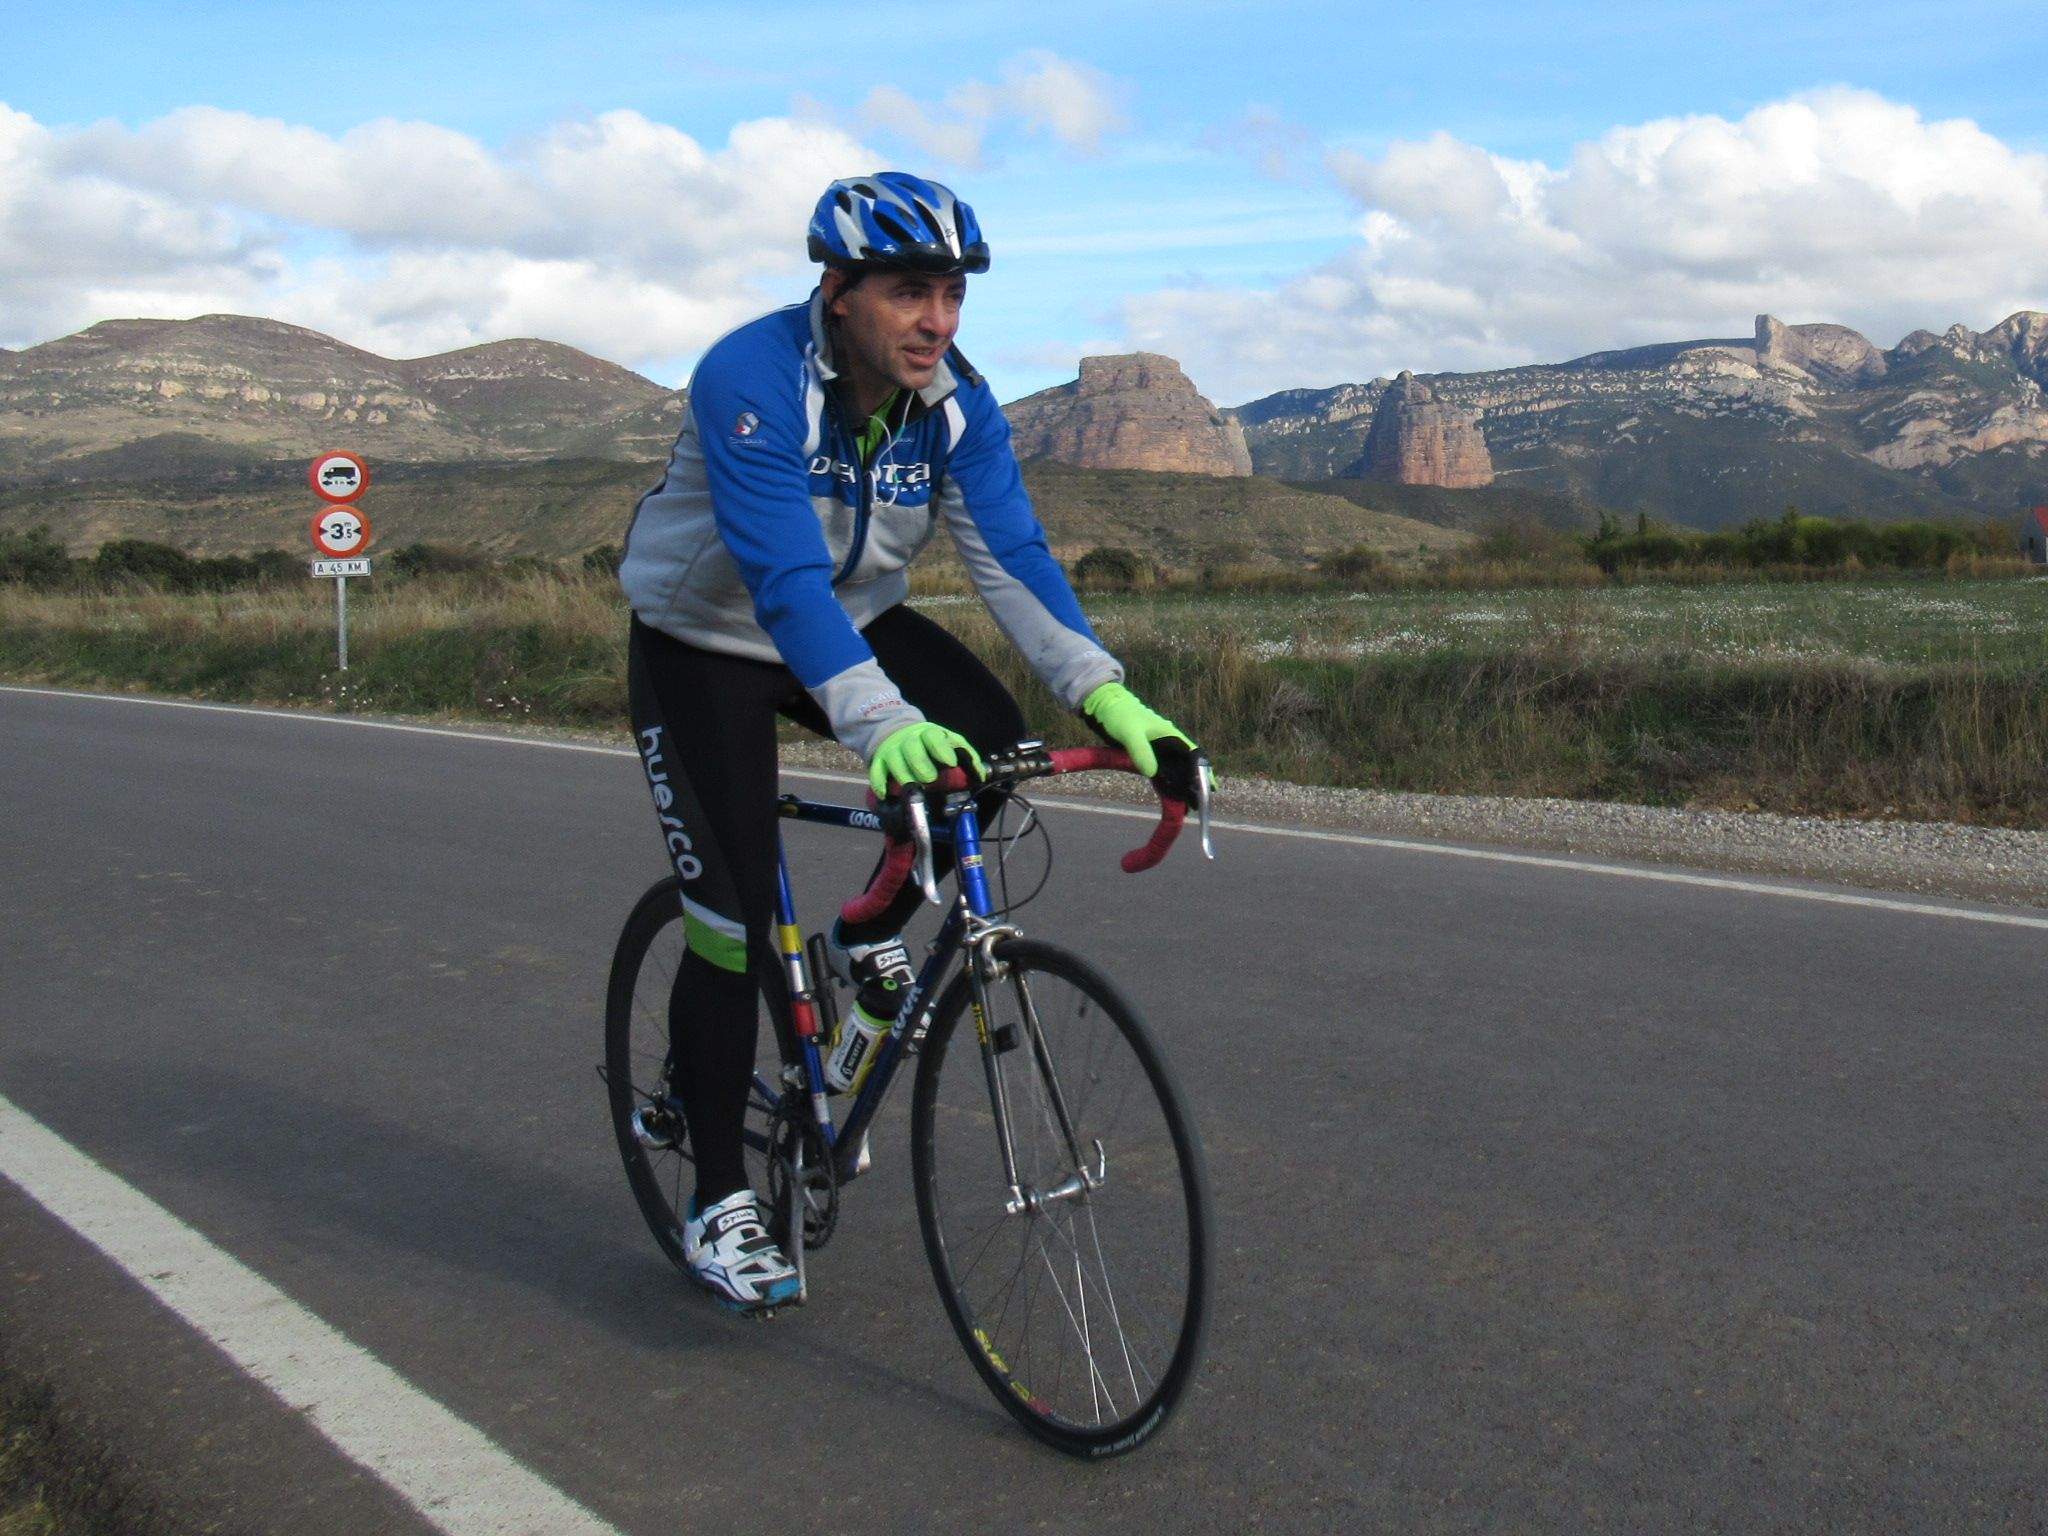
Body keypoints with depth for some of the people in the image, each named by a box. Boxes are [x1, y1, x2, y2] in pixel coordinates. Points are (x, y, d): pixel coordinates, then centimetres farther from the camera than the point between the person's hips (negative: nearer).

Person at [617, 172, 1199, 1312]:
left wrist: (1103, 691, -35)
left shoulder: (955, 400, -14)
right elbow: (783, 576, -41)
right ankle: (719, 1199, 4)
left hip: (857, 620, 5)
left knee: (991, 739, -20)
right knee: (735, 918, -11)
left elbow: (1010, 551, -20)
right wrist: (879, 724, -54)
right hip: (706, 644, -5)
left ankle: (871, 942, 8)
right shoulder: (750, 380, -31)